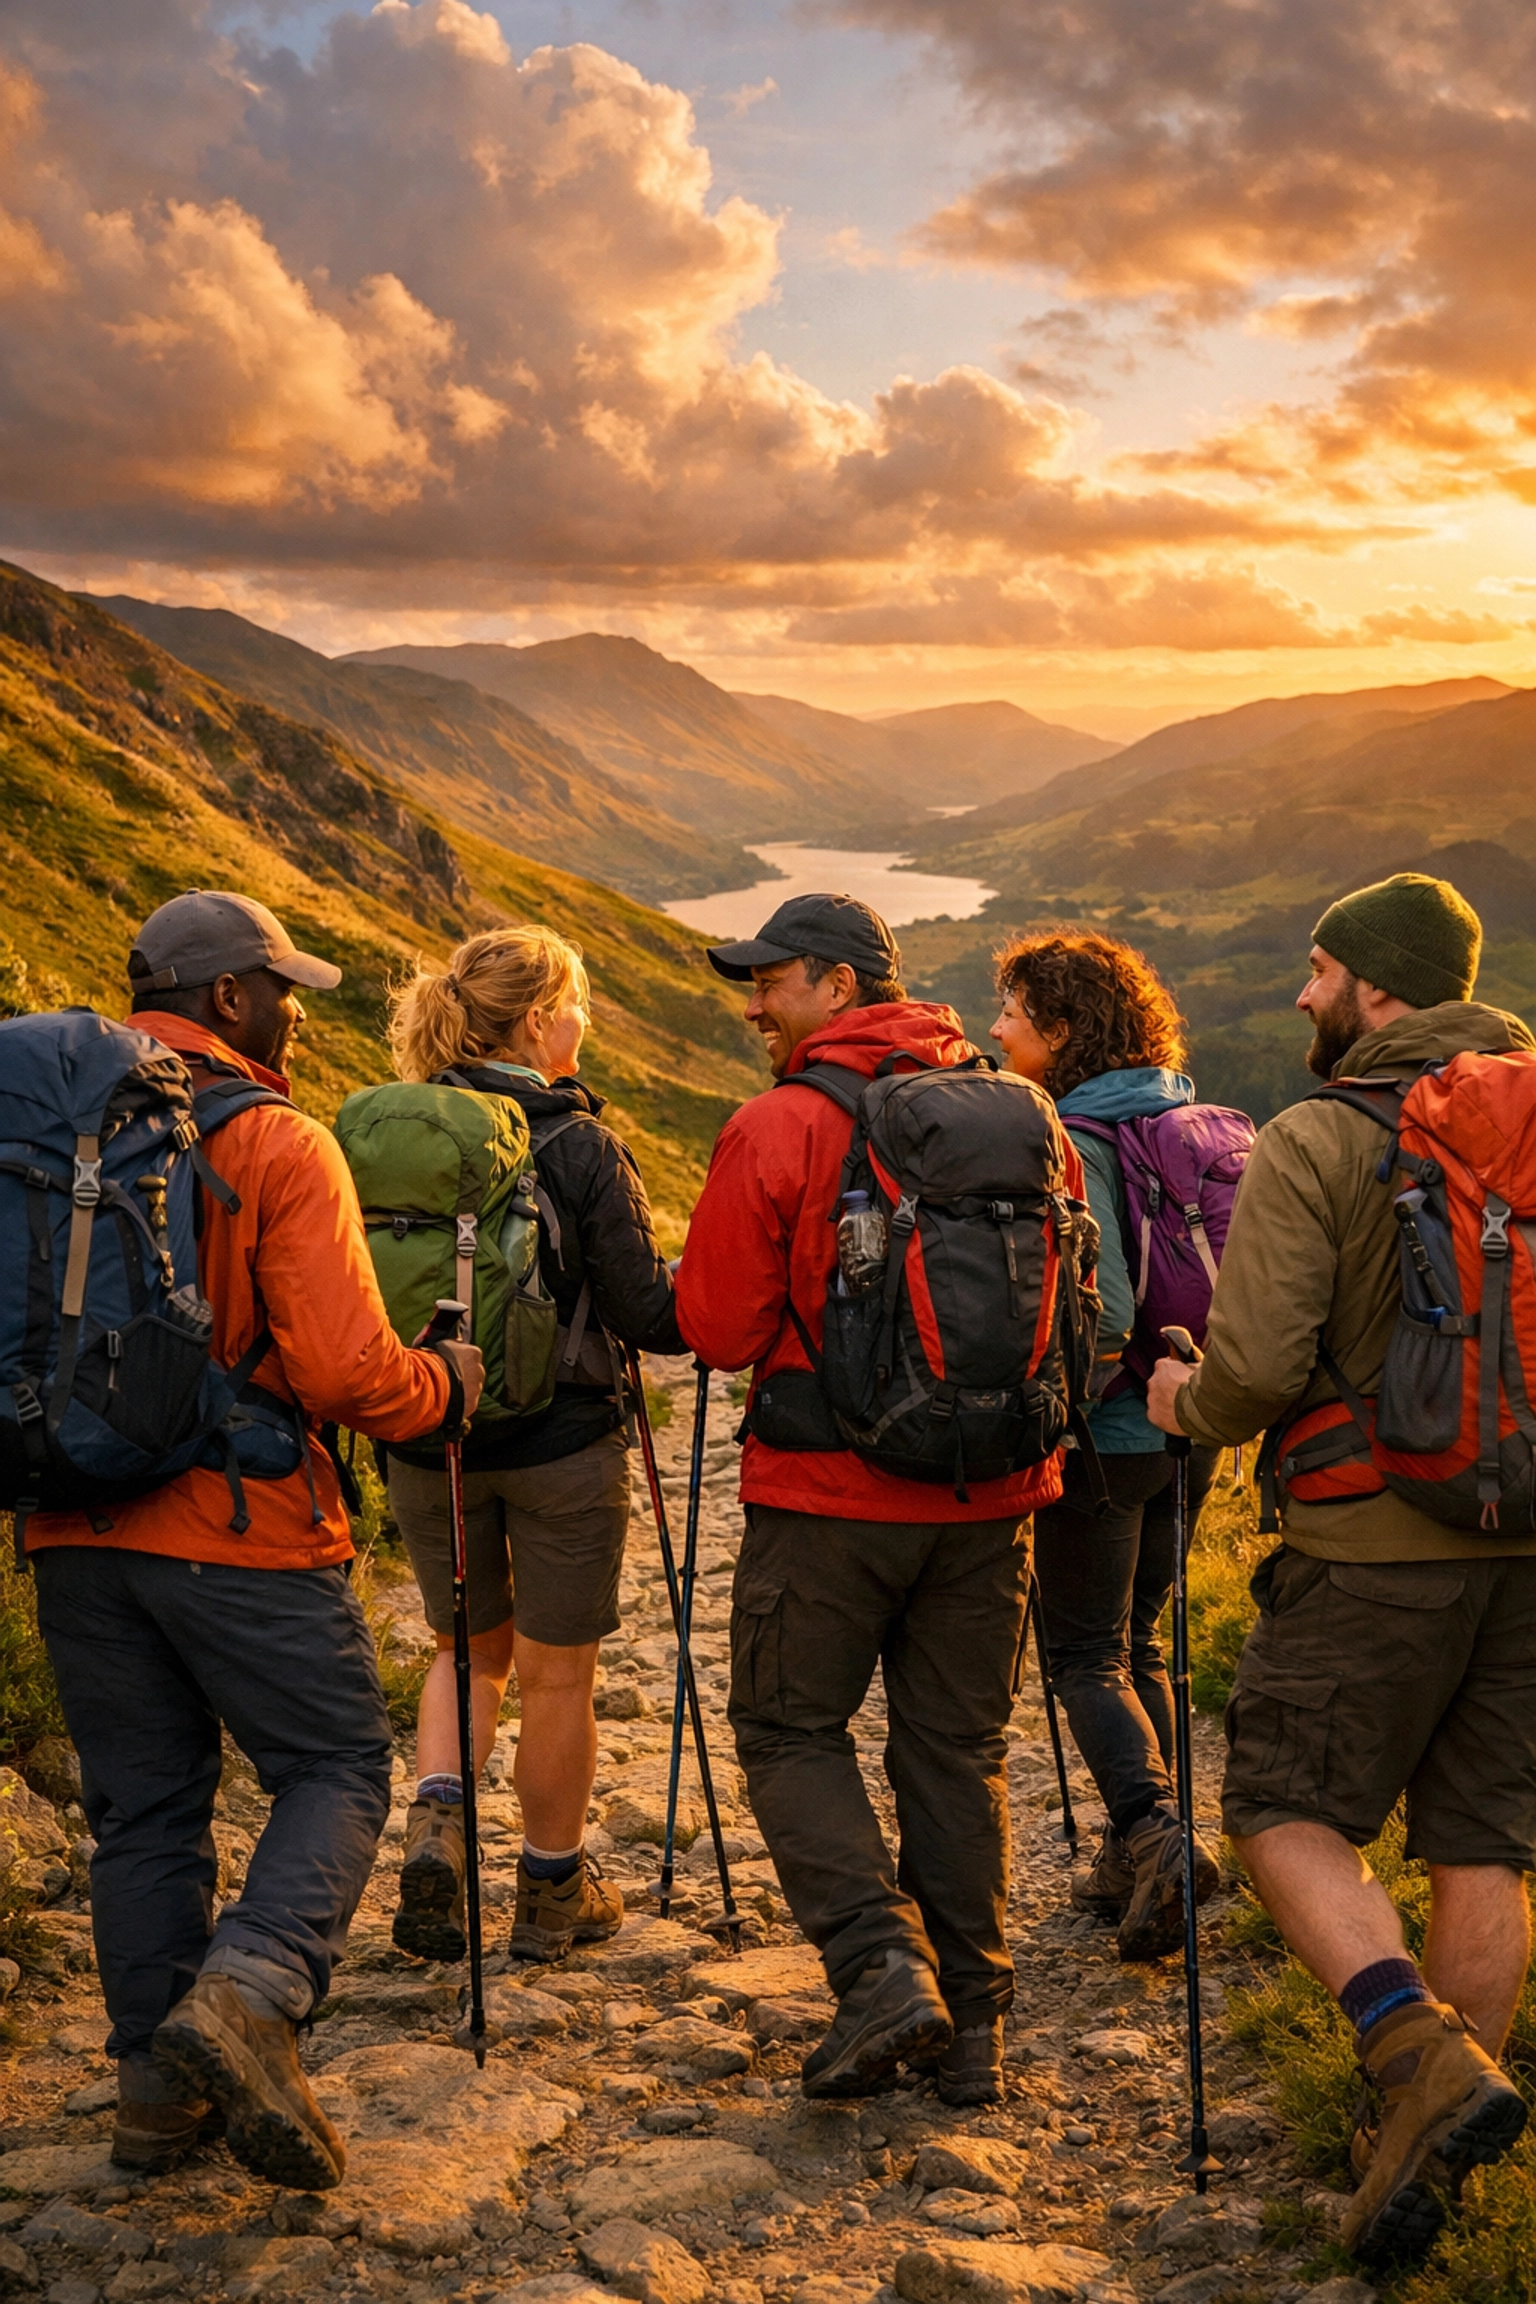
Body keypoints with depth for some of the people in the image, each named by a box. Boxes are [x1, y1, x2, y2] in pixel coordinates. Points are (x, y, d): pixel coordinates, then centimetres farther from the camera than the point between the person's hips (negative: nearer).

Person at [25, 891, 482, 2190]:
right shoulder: (277, 1144, -10)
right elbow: (342, 1369, -17)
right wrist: (447, 1385, 2)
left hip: (79, 1533, 6)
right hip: (239, 1526, -5)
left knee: (143, 1804, 15)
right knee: (336, 1770, 8)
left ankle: (157, 2084, 20)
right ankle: (247, 1996, -13)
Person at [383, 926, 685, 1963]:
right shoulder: (583, 1148, -14)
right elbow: (649, 1315, -13)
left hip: (429, 1439, 4)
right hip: (561, 1444, -4)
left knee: (471, 1647, 23)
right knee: (558, 1673, 13)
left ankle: (438, 1825, 2)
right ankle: (555, 1891, 27)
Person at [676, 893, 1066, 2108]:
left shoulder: (778, 1129, -12)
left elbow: (718, 1329, -9)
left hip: (831, 1492, -4)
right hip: (989, 1492, 5)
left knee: (791, 1728, 12)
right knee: (958, 1747, 13)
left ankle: (882, 1964, -3)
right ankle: (974, 2023, 18)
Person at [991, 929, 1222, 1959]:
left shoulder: (1070, 1145, -18)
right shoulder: (1188, 1121, 7)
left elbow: (1103, 1317, -25)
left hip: (1108, 1435, -8)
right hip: (1193, 1425, 8)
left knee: (1085, 1654, 5)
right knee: (1138, 1642, 19)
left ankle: (1153, 1829, -12)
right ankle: (1138, 1861, 23)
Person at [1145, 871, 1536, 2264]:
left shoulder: (1316, 1143, -11)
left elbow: (1260, 1365, -17)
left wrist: (1189, 1405, 3)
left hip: (1379, 1541, -6)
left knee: (1286, 1808, 8)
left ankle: (1423, 2057, -11)